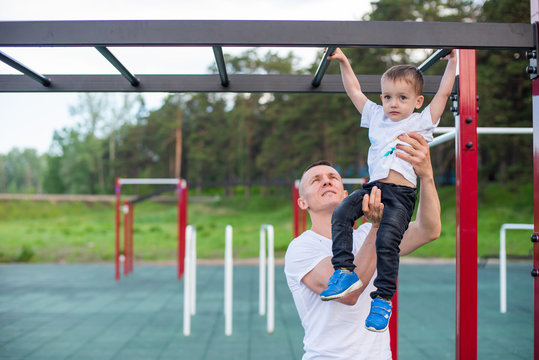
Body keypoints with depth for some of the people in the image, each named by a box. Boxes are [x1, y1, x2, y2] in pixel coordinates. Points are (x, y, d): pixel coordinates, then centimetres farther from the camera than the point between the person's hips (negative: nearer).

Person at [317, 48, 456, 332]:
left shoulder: (421, 122, 12)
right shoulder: (376, 116, 23)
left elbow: (444, 92, 13)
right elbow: (354, 92, 29)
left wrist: (452, 61, 19)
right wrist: (344, 62, 29)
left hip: (401, 193, -4)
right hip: (374, 186, 5)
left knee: (387, 240, -20)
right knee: (341, 214, -20)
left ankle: (383, 298, -12)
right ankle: (344, 271, -18)